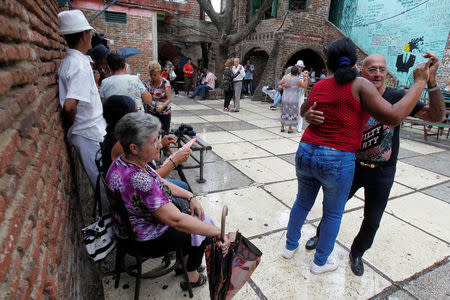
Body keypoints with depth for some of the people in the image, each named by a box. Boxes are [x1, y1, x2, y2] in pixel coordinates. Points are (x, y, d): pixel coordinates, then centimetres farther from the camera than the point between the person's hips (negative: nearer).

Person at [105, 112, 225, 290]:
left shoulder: (122, 162, -8)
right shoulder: (138, 180, -38)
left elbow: (160, 183, 4)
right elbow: (176, 220, -37)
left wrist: (190, 197, -3)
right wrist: (217, 232, -28)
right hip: (146, 241, -8)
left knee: (195, 215, 18)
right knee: (200, 233, 9)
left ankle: (184, 261, 35)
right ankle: (192, 278, 32)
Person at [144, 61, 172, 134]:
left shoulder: (165, 83, -9)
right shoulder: (148, 83, 0)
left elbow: (169, 99, -12)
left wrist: (162, 106, -30)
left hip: (165, 113, -1)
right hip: (152, 112, 2)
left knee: (165, 133, 4)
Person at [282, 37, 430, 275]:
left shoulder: (318, 86, 4)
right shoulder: (359, 86, -11)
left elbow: (303, 112, 22)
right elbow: (393, 117, -16)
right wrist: (419, 82, -6)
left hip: (305, 154, 5)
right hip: (337, 161, -4)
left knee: (302, 203, 23)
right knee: (333, 214, 16)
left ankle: (290, 246, 41)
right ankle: (320, 262, 34)